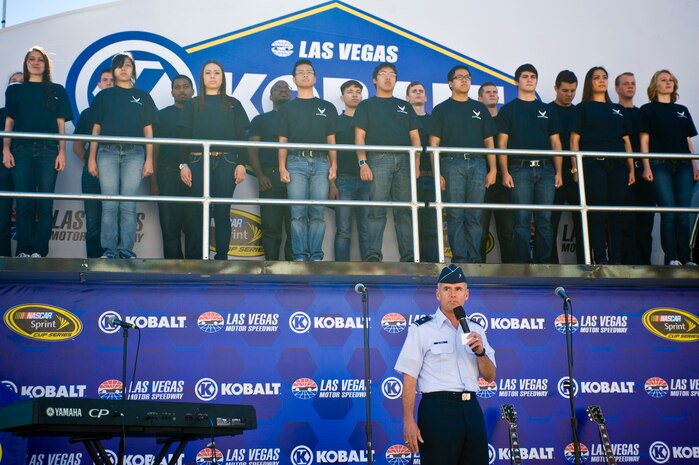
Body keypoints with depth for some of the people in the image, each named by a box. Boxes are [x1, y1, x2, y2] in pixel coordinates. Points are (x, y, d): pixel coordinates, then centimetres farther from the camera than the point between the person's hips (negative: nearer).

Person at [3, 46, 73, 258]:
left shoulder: (56, 90, 12)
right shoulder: (15, 90, 14)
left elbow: (61, 124, 9)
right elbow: (9, 121, 11)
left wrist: (62, 152, -1)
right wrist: (6, 149, 0)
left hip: (48, 151, 0)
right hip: (21, 150, 0)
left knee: (45, 203, -4)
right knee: (24, 202, -2)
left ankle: (40, 251, -2)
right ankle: (23, 251, 0)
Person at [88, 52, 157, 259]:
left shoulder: (143, 97, 14)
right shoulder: (104, 96, 13)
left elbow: (148, 130, 11)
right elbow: (96, 129, 11)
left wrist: (149, 159, 2)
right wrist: (92, 158, 3)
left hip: (134, 153, 0)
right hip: (108, 152, 0)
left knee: (128, 205, -3)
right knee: (109, 204, -4)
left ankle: (126, 249, 1)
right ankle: (109, 250, -2)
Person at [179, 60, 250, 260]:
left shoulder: (233, 104, 13)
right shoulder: (192, 104, 14)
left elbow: (241, 136, 8)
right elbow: (184, 136, 7)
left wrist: (241, 163, -2)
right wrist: (183, 164, -3)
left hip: (226, 163, 0)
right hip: (198, 162, 0)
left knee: (222, 212, -2)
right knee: (198, 212, -3)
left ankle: (222, 257, 0)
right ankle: (196, 257, 0)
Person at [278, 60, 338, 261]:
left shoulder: (327, 107, 17)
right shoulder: (288, 108, 15)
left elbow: (331, 139, 13)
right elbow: (282, 141, 10)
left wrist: (334, 165, 2)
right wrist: (282, 167, -2)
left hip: (320, 162, 1)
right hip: (296, 162, -1)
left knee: (318, 213, -5)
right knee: (298, 212, -8)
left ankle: (316, 256, -2)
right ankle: (300, 256, -7)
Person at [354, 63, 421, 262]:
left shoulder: (405, 106, 22)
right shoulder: (366, 105, 14)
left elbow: (414, 137, 17)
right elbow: (360, 136, 5)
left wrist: (416, 164, 4)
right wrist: (362, 163, -9)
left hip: (404, 160, 3)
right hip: (378, 159, -3)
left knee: (405, 210, 0)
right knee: (377, 209, -12)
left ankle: (408, 256, -1)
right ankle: (373, 254, -16)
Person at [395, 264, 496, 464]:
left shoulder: (476, 330, 14)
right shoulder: (421, 329, -2)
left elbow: (490, 376, 13)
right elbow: (409, 378, -6)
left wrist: (480, 352, -7)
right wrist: (409, 422, -14)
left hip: (471, 410, 5)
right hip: (437, 410, -5)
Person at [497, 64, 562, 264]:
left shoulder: (548, 110, 16)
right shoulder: (508, 110, 8)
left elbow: (556, 143, 15)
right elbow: (502, 143, 2)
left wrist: (558, 172, 4)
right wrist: (505, 172, -9)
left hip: (545, 169, 3)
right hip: (520, 170, -3)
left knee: (545, 220, 1)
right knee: (522, 220, -5)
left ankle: (544, 262, 7)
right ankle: (523, 263, -1)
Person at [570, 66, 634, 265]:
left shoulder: (618, 110, 20)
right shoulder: (583, 108, 8)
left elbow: (626, 141, 17)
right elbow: (574, 139, 1)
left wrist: (631, 169, 8)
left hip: (617, 166, 4)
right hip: (594, 165, -4)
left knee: (617, 212, 1)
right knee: (597, 212, -7)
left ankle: (616, 259, 5)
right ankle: (600, 259, -5)